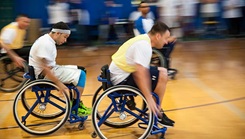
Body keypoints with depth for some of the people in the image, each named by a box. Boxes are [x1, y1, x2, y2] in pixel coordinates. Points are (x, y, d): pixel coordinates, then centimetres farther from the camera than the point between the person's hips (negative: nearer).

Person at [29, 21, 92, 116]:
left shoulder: (47, 39, 11)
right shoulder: (46, 44, -22)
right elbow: (45, 70, -26)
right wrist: (59, 84, -24)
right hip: (42, 75, -11)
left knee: (80, 70, 12)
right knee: (81, 75, -15)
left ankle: (76, 104, 15)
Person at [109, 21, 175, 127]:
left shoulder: (143, 39, 10)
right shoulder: (144, 46, -21)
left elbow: (142, 69, 18)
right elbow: (140, 74, -30)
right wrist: (149, 98, -30)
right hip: (122, 79, -10)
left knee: (161, 71, 13)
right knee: (162, 76, -15)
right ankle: (157, 113, -2)